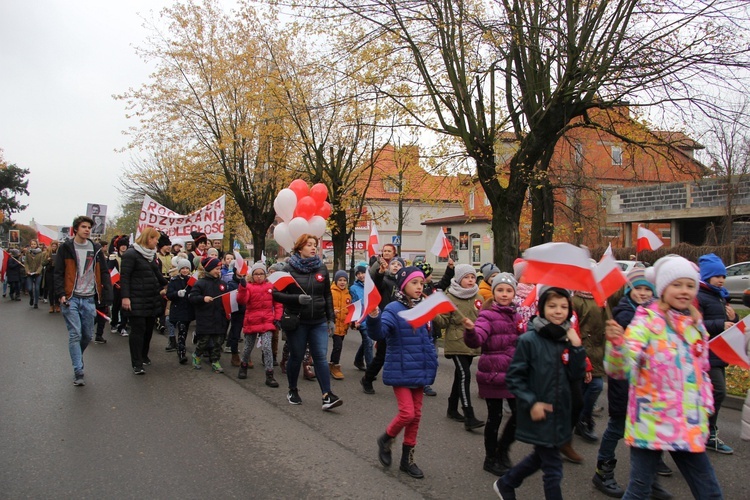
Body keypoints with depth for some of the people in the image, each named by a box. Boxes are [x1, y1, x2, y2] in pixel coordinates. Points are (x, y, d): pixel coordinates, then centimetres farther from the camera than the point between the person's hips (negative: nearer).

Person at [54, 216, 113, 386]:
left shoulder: (96, 249, 9)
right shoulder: (66, 248, 1)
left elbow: (104, 273, 8)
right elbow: (58, 273, 0)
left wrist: (107, 296, -1)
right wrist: (61, 294, -11)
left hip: (89, 299, 3)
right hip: (71, 298, -3)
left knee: (87, 335, 8)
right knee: (75, 334, -7)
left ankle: (76, 358, 36)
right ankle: (78, 372, -3)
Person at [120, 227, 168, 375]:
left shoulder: (153, 255, 15)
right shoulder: (131, 254, -10)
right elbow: (124, 277, -15)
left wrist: (162, 288, 17)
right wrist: (125, 297, -21)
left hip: (152, 300, 8)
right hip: (137, 300, -7)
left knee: (149, 329, 12)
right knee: (138, 330, -6)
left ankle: (143, 356, 28)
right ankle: (137, 363, -1)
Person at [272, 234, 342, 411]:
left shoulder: (321, 268, 5)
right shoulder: (289, 269, -5)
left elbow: (328, 295, 11)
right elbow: (276, 294, -7)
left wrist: (331, 318, 8)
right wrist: (297, 298, -21)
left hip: (319, 322, 2)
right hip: (296, 322, -2)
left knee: (321, 357, -3)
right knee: (296, 357, 10)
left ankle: (327, 396, -5)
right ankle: (293, 391, 29)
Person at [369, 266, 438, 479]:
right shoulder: (394, 309, -15)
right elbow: (379, 333, -32)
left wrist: (431, 367, 13)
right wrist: (374, 318, -49)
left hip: (419, 372, 7)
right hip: (400, 371, -7)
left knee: (416, 415, 12)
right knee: (407, 413, -11)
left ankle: (408, 459, 27)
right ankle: (385, 440, 19)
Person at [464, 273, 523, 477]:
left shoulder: (515, 315, 11)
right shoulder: (487, 315, -10)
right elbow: (476, 340, -28)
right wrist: (471, 330, -47)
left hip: (514, 373, 6)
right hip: (492, 373, -6)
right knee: (495, 417, 3)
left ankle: (502, 450, 28)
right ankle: (491, 459, 21)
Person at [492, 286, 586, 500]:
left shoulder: (568, 340, 0)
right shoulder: (529, 340, -15)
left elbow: (575, 377, -4)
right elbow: (514, 377, -12)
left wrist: (577, 347, -13)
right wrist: (531, 403, -18)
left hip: (559, 413, 6)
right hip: (538, 414, -6)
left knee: (541, 457, 22)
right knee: (553, 468, 2)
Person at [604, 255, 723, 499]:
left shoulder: (696, 324, 9)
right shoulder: (647, 320, -11)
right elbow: (620, 370, -21)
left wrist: (706, 406, 14)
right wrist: (616, 343, -40)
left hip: (689, 425, 6)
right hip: (651, 422, -6)